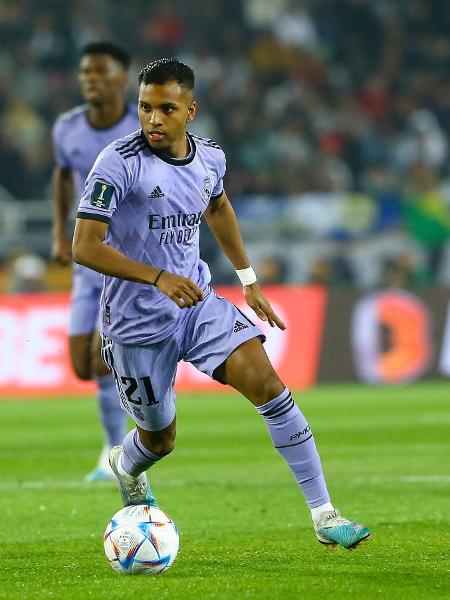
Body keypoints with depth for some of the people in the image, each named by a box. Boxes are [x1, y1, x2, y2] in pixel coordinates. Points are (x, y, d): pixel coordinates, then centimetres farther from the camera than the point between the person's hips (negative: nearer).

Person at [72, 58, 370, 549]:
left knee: (265, 381, -17)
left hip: (198, 302, 4)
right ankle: (125, 467, 51)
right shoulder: (119, 163, -19)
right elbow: (85, 247, -24)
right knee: (160, 439, 10)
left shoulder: (209, 158, 0)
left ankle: (324, 515, -15)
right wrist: (159, 278, -34)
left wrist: (249, 280, 21)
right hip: (137, 321, -4)